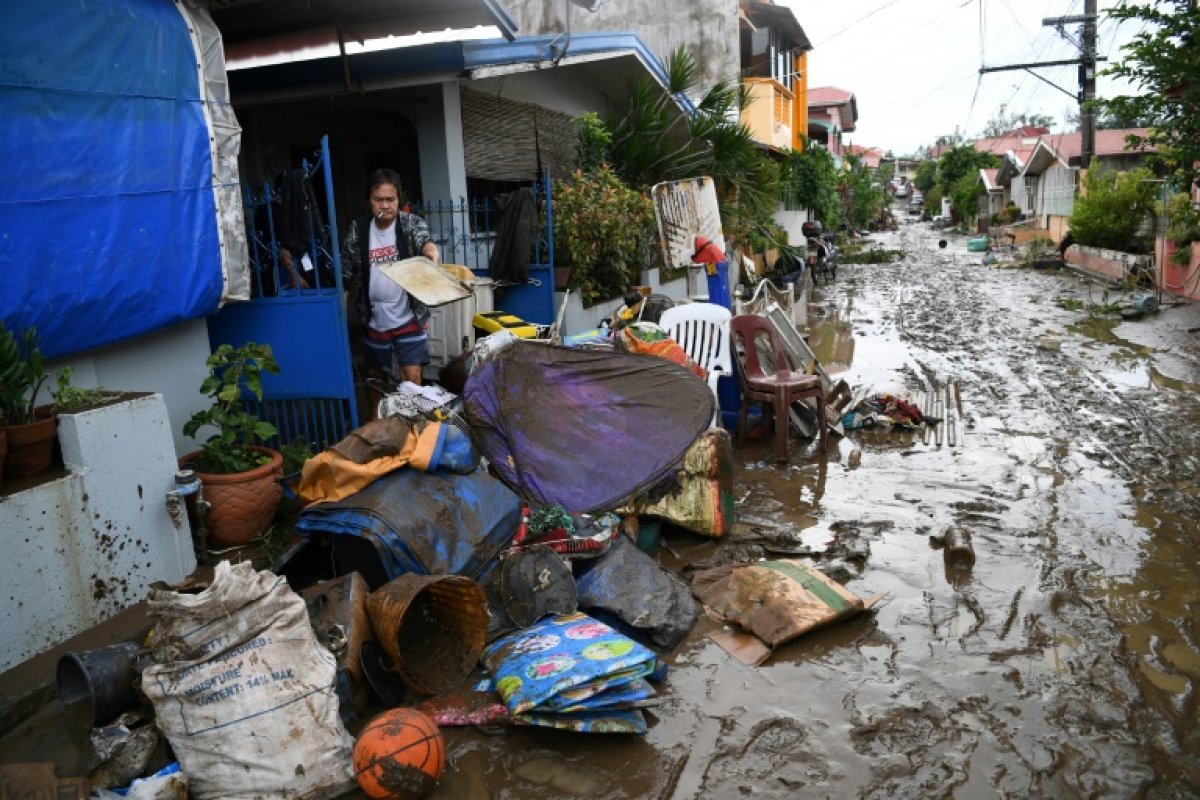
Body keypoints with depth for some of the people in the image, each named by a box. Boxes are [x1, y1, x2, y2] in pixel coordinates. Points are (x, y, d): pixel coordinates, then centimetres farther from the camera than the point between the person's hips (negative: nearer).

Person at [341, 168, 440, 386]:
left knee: (412, 375, -3)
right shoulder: (358, 229, 0)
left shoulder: (411, 223, -6)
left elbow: (422, 238, -28)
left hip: (407, 317, -2)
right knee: (381, 376, 15)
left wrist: (430, 248, -52)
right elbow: (346, 274, 5)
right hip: (374, 319, 3)